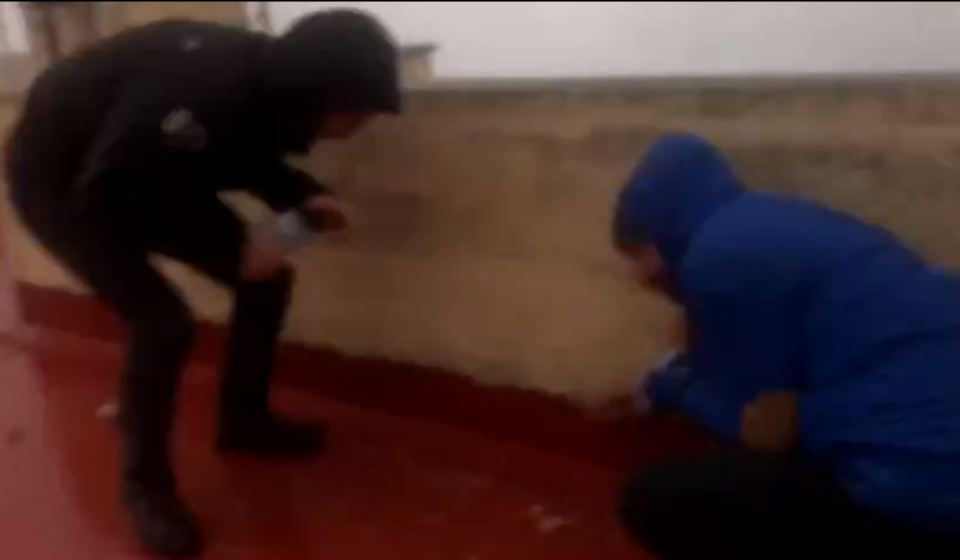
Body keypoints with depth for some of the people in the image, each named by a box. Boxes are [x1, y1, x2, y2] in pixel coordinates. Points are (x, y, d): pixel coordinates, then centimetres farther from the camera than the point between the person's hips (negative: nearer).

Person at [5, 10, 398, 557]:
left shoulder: (264, 83, -13)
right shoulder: (201, 85, -39)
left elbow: (242, 154, 6)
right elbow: (104, 197, -32)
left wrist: (302, 196, -12)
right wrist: (233, 243, -28)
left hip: (143, 176, 8)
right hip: (62, 182, -7)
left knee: (267, 277, 0)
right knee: (164, 322, -22)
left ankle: (244, 420, 21)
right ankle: (146, 482, 4)